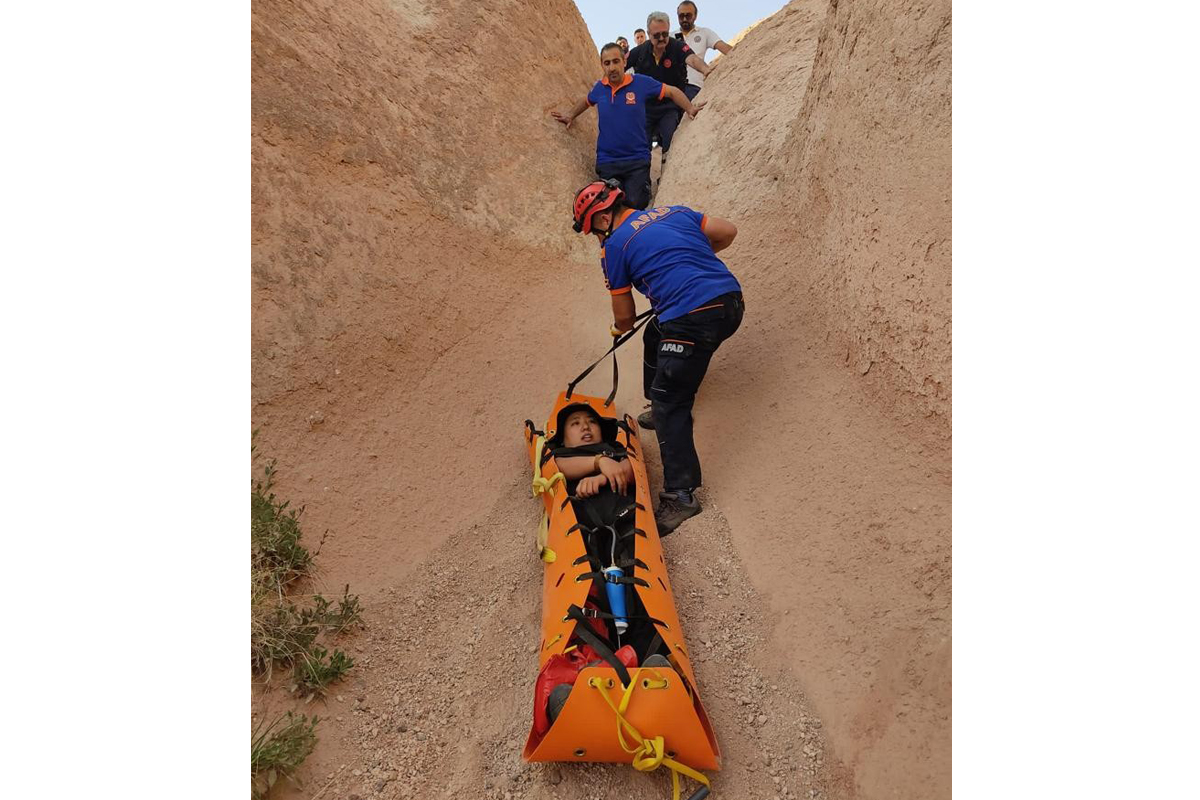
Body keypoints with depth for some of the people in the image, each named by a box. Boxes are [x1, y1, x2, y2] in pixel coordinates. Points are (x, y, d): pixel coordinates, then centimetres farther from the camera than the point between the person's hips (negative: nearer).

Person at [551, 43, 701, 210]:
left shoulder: (641, 83, -4)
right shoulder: (599, 87, 5)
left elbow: (672, 92, 6)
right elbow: (586, 101, 29)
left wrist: (690, 109, -4)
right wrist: (570, 115, 19)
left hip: (637, 159, -2)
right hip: (607, 161, 2)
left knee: (636, 204, -19)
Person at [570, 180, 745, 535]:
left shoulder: (614, 247, 3)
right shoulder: (674, 211, 19)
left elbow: (625, 316, 10)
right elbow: (727, 231, 18)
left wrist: (619, 330, 33)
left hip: (693, 321, -8)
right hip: (732, 301, 9)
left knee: (669, 404, -1)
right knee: (656, 336, 31)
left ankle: (681, 495, -1)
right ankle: (661, 411, 45)